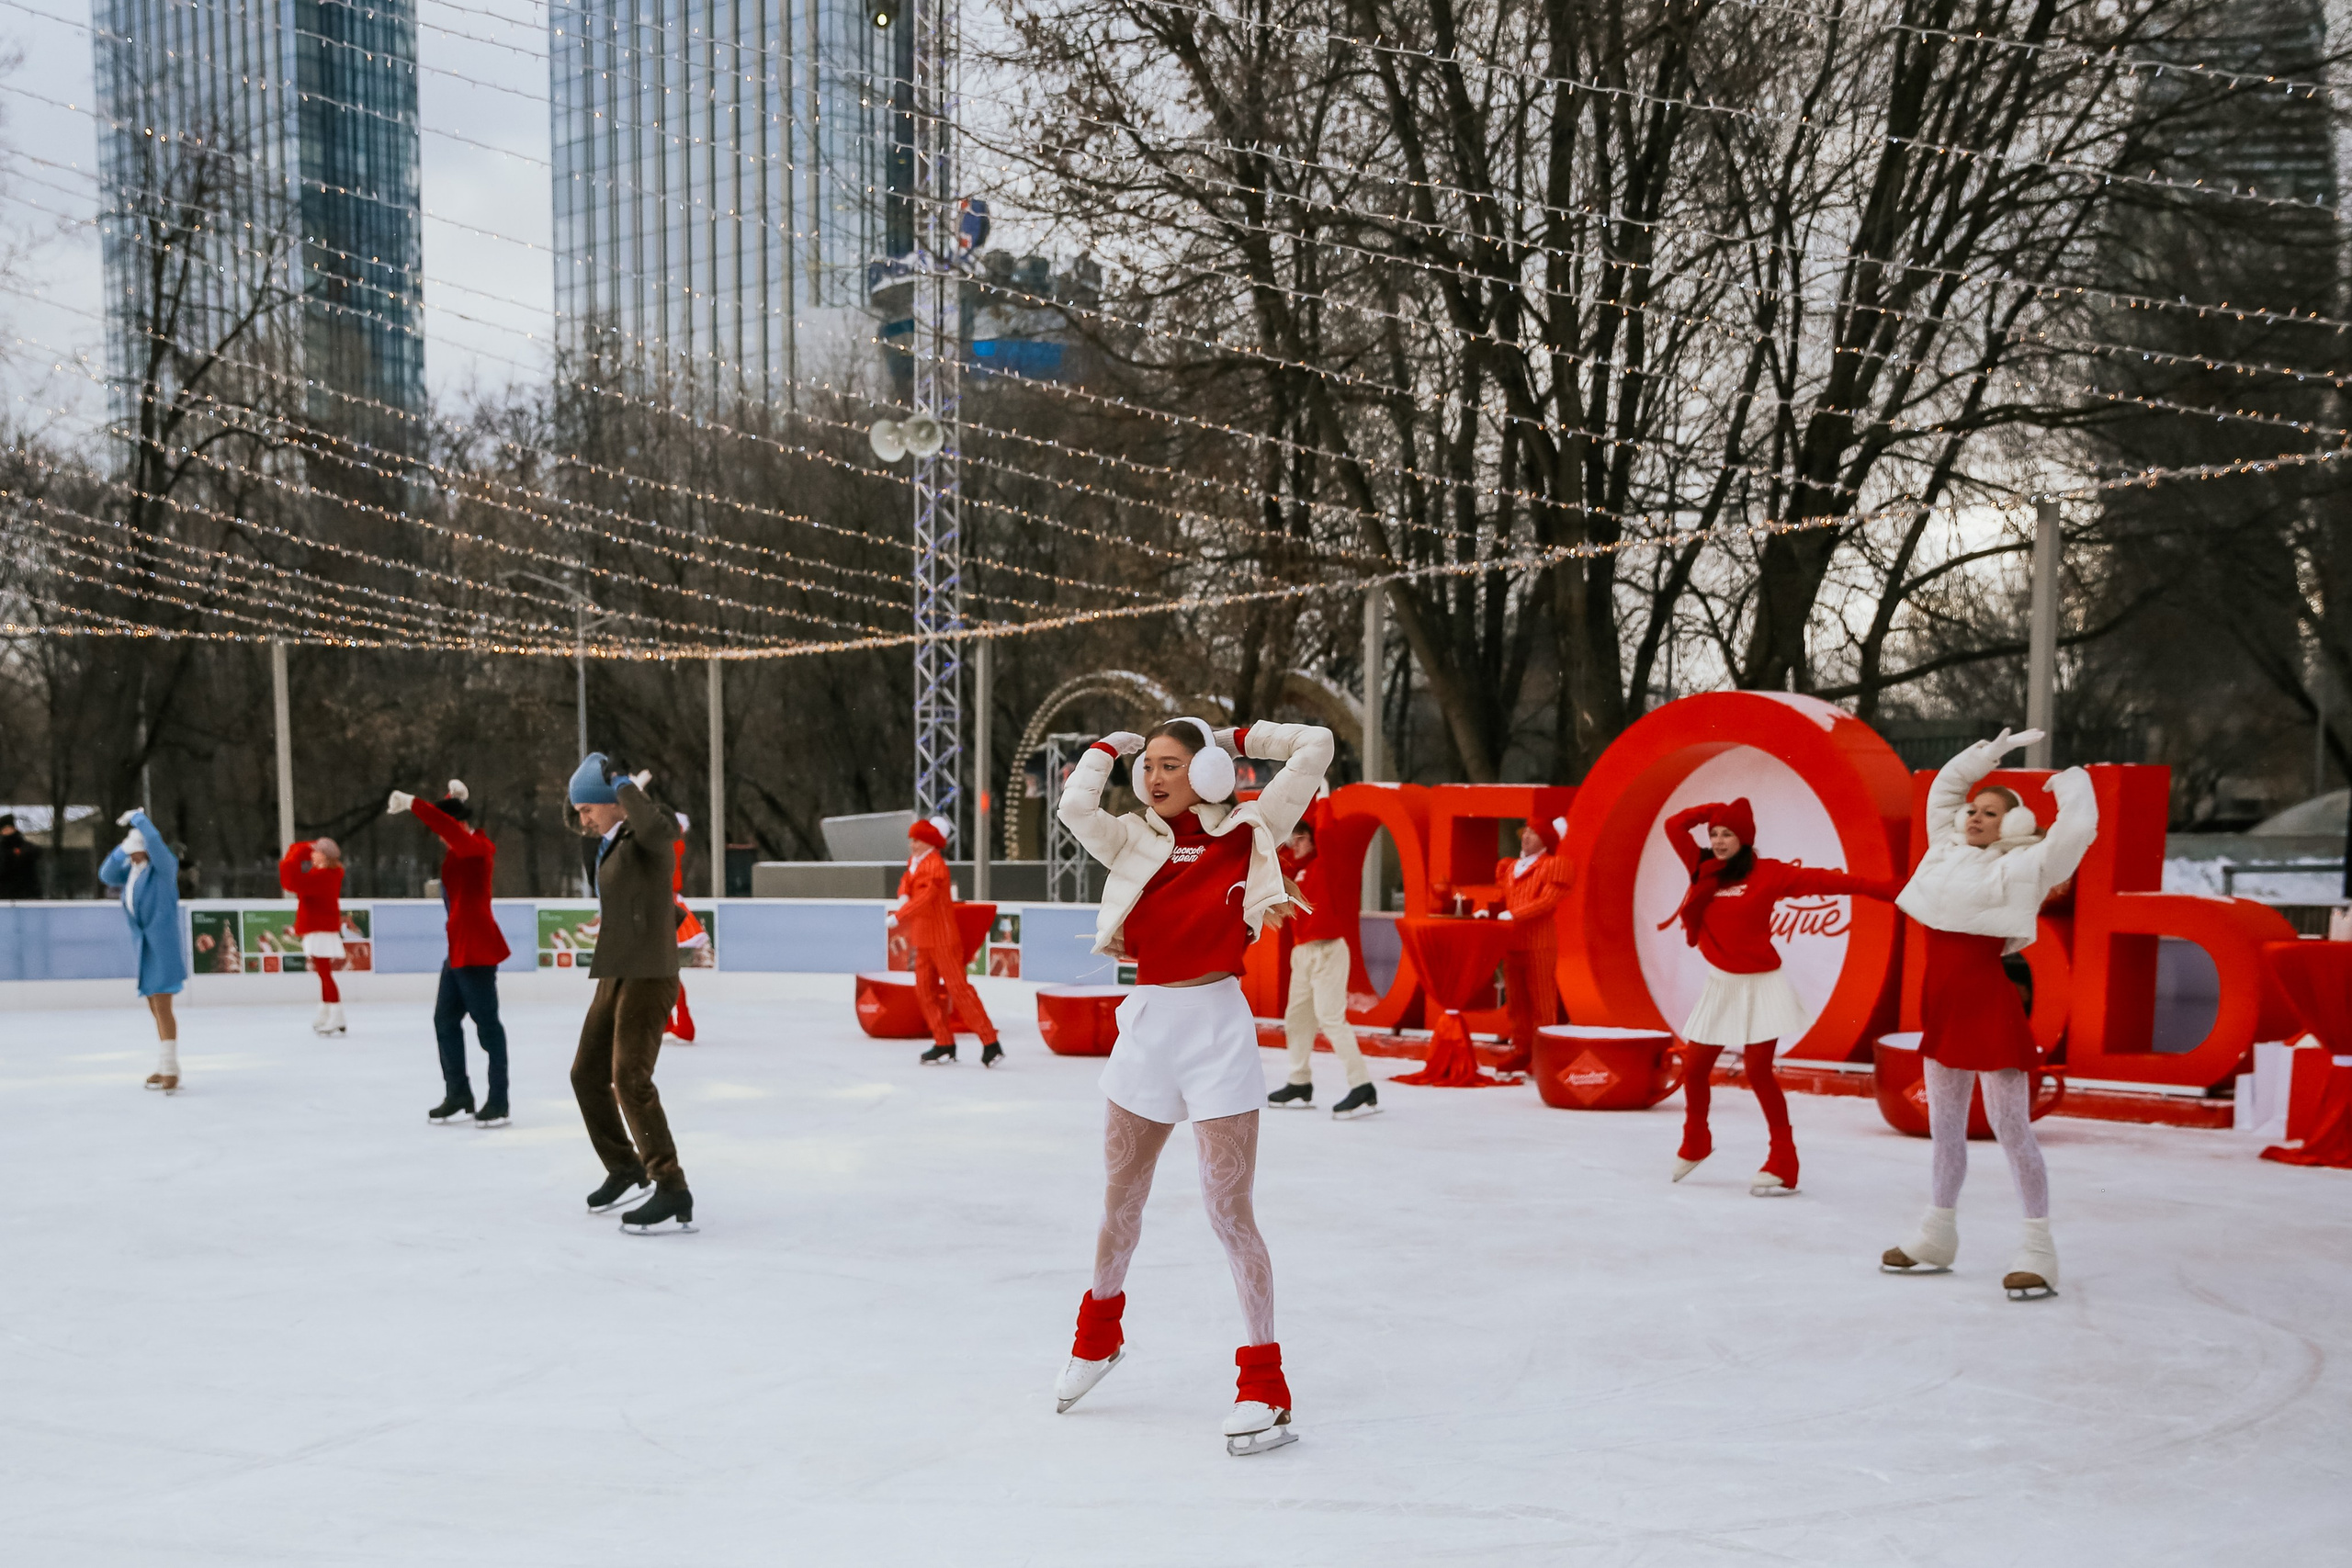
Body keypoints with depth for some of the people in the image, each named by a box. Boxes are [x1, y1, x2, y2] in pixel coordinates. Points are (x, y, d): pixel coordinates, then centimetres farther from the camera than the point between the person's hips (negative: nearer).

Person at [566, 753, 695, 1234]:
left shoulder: (646, 834, -11)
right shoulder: (611, 845, 17)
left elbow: (660, 827, -37)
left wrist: (623, 784, -23)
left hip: (648, 976, -10)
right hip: (615, 975, 10)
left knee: (630, 1079, -19)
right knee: (588, 1075, 16)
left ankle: (673, 1195, -19)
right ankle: (624, 1168, 34)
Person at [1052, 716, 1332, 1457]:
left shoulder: (1247, 835, -1)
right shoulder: (1134, 841, 5)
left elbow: (1315, 745, -4)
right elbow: (1075, 805, -15)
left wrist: (1234, 740, 5)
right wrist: (1111, 746, 1)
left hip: (1216, 1027, -4)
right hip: (1147, 1024, 4)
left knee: (1229, 1211, -6)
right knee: (1121, 1200, 19)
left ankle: (1265, 1386, 2)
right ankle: (1099, 1333, 44)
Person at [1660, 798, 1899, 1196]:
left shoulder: (1767, 873, -7)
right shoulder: (1704, 869, 5)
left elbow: (1820, 880, -13)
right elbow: (1674, 825, 6)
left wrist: (1880, 889, -17)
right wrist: (1715, 810, 0)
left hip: (1759, 986, -5)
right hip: (1719, 986, 5)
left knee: (1758, 1073, -7)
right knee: (1694, 1067, 8)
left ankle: (1783, 1165, -1)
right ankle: (1695, 1145, 31)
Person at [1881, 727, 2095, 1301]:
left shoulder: (2023, 866, -6)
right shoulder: (1948, 849, 13)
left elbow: (2078, 828, -16)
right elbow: (1943, 787, 25)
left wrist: (2070, 779, 0)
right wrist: (1993, 751, 21)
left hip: (1988, 1004, -7)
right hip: (1943, 1004, 7)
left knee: (2010, 1125, -9)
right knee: (1944, 1123, 14)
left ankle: (2039, 1251, -7)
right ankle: (1937, 1237, 23)